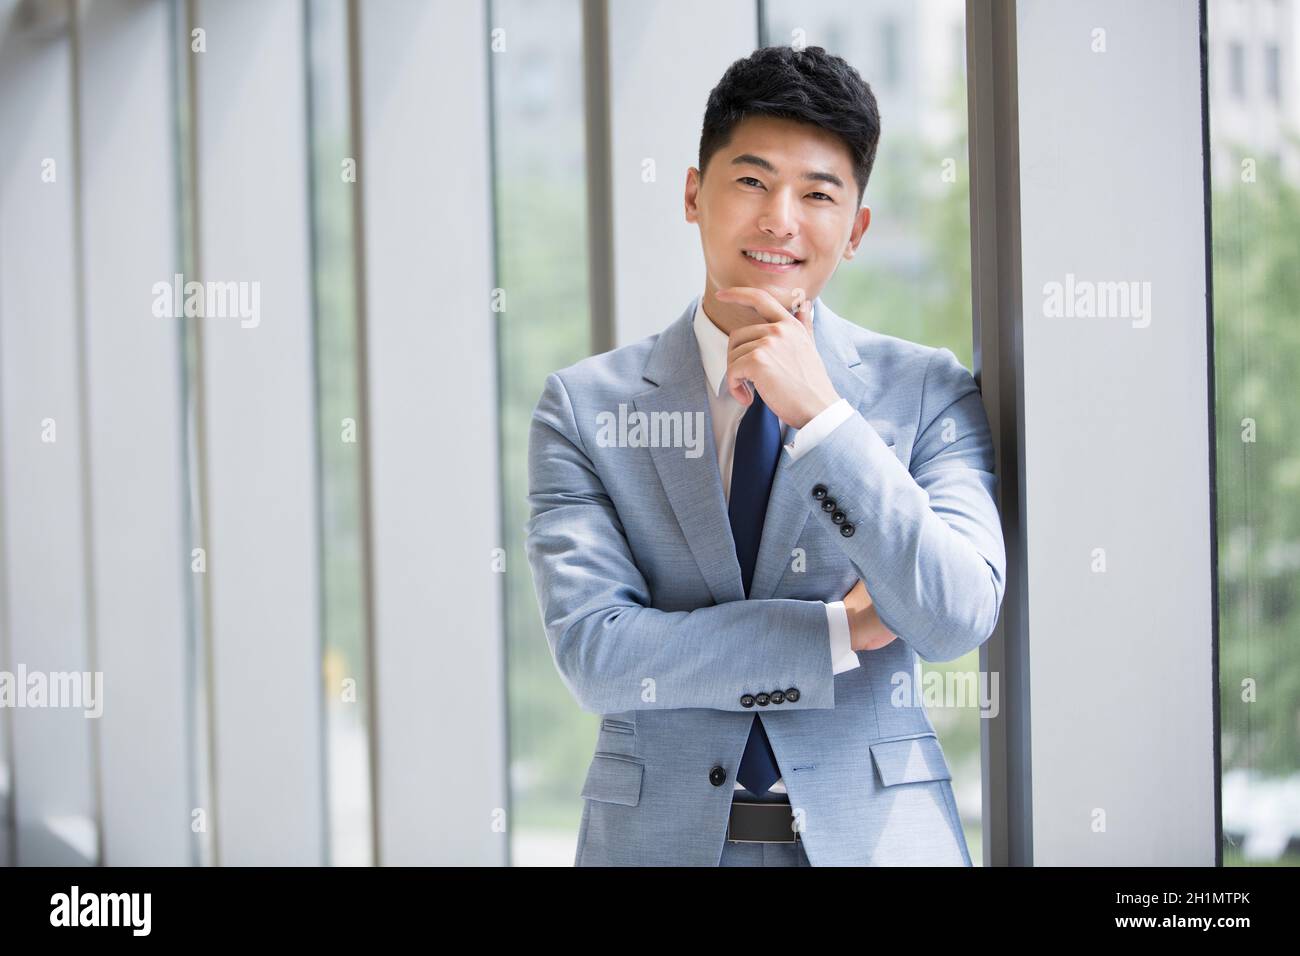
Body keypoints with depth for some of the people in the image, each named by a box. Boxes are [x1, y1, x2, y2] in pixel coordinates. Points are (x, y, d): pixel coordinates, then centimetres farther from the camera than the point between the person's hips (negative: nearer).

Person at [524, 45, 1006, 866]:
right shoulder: (585, 406, -1)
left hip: (875, 832, 0)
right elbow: (593, 652, -11)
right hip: (660, 836, 0)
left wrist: (819, 412, -19)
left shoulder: (928, 391, -1)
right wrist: (843, 631, -13)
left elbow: (957, 619, -13)